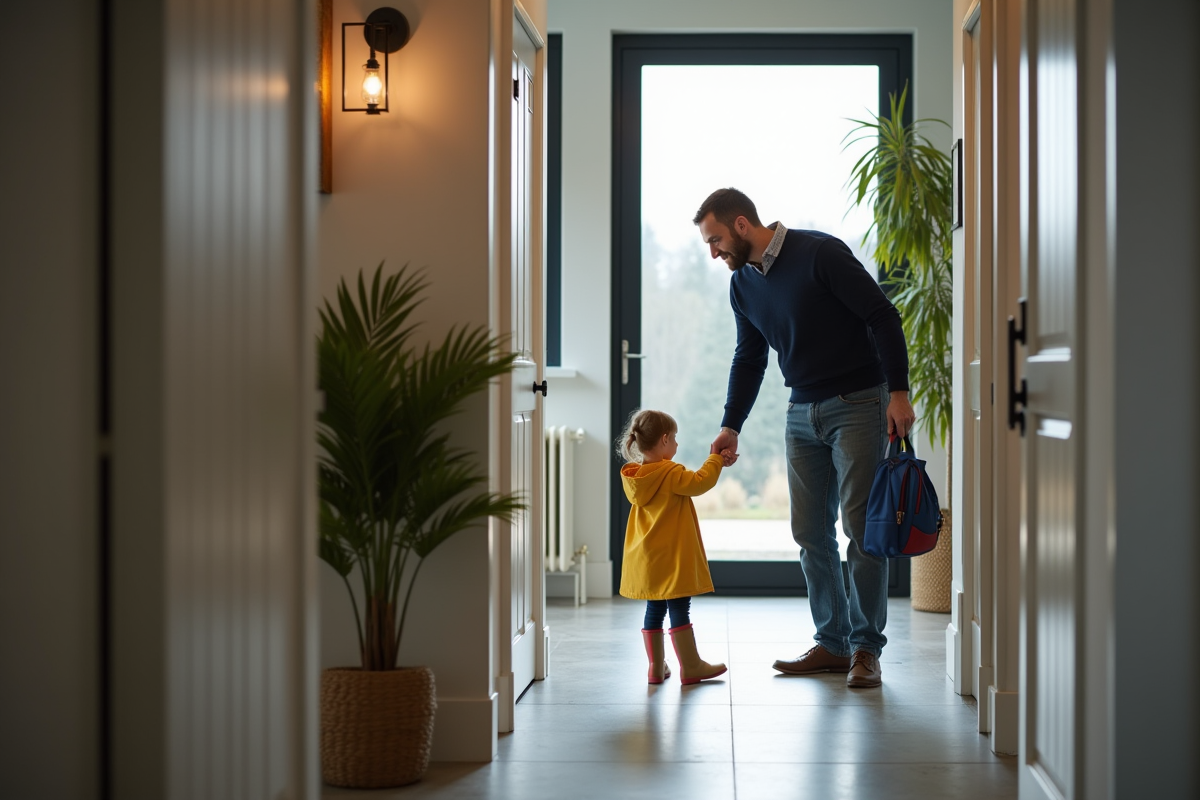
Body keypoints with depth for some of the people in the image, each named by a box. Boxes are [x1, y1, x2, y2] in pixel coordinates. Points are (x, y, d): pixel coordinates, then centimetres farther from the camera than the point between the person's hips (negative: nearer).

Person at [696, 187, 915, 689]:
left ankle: (866, 649, 1)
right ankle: (832, 644, 13)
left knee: (860, 526, -7)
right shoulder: (743, 285, 8)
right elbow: (748, 359, 19)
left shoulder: (820, 253, -14)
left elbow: (882, 317, -14)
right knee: (810, 531, 5)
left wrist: (899, 393, -19)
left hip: (857, 406, -7)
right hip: (803, 412, 7)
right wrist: (731, 427, 12)